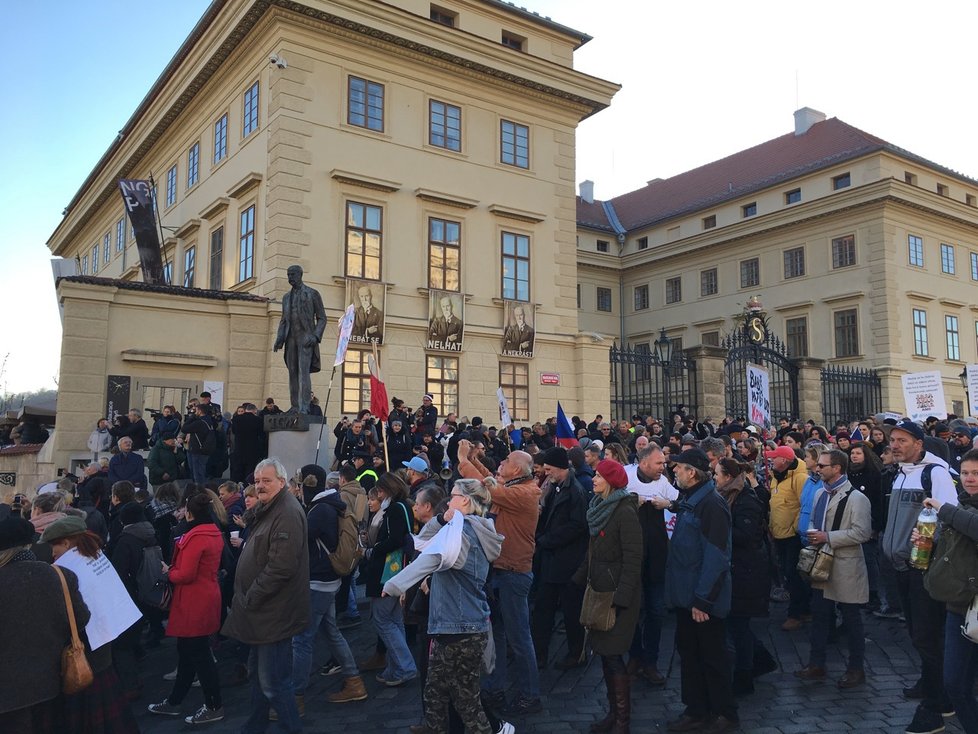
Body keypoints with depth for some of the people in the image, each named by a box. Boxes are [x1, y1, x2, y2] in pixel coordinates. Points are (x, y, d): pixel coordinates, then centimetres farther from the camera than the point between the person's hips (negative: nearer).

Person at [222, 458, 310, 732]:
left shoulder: (287, 513, -20)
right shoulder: (267, 509, 14)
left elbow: (281, 566, -27)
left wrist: (252, 597, -18)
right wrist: (247, 597, 15)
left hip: (274, 613, -11)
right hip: (261, 607, 11)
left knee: (273, 681, -5)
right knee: (257, 672, 23)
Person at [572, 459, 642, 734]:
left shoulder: (625, 512, -17)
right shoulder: (600, 508, 9)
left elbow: (632, 559, -19)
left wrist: (620, 598, -22)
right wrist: (581, 579, 17)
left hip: (618, 593, -8)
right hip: (600, 589, 8)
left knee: (613, 655, -4)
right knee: (604, 653, 12)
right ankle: (613, 712, 23)